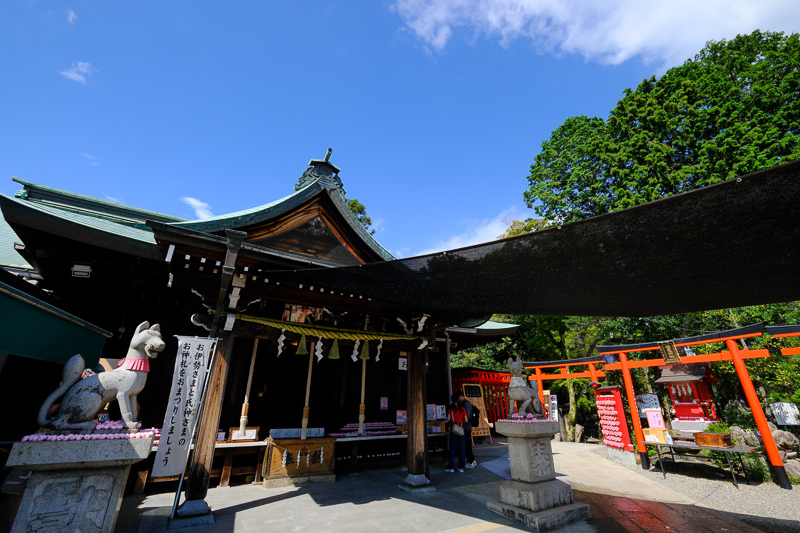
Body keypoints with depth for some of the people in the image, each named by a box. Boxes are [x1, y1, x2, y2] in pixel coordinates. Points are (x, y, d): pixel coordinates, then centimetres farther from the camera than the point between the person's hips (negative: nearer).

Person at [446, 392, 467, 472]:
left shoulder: (451, 408, -4)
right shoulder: (462, 408, 0)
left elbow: (448, 419, -9)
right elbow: (466, 420, -1)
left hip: (453, 429, -1)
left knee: (452, 448, 6)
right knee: (461, 448, 9)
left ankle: (450, 467, 10)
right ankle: (461, 467, 12)